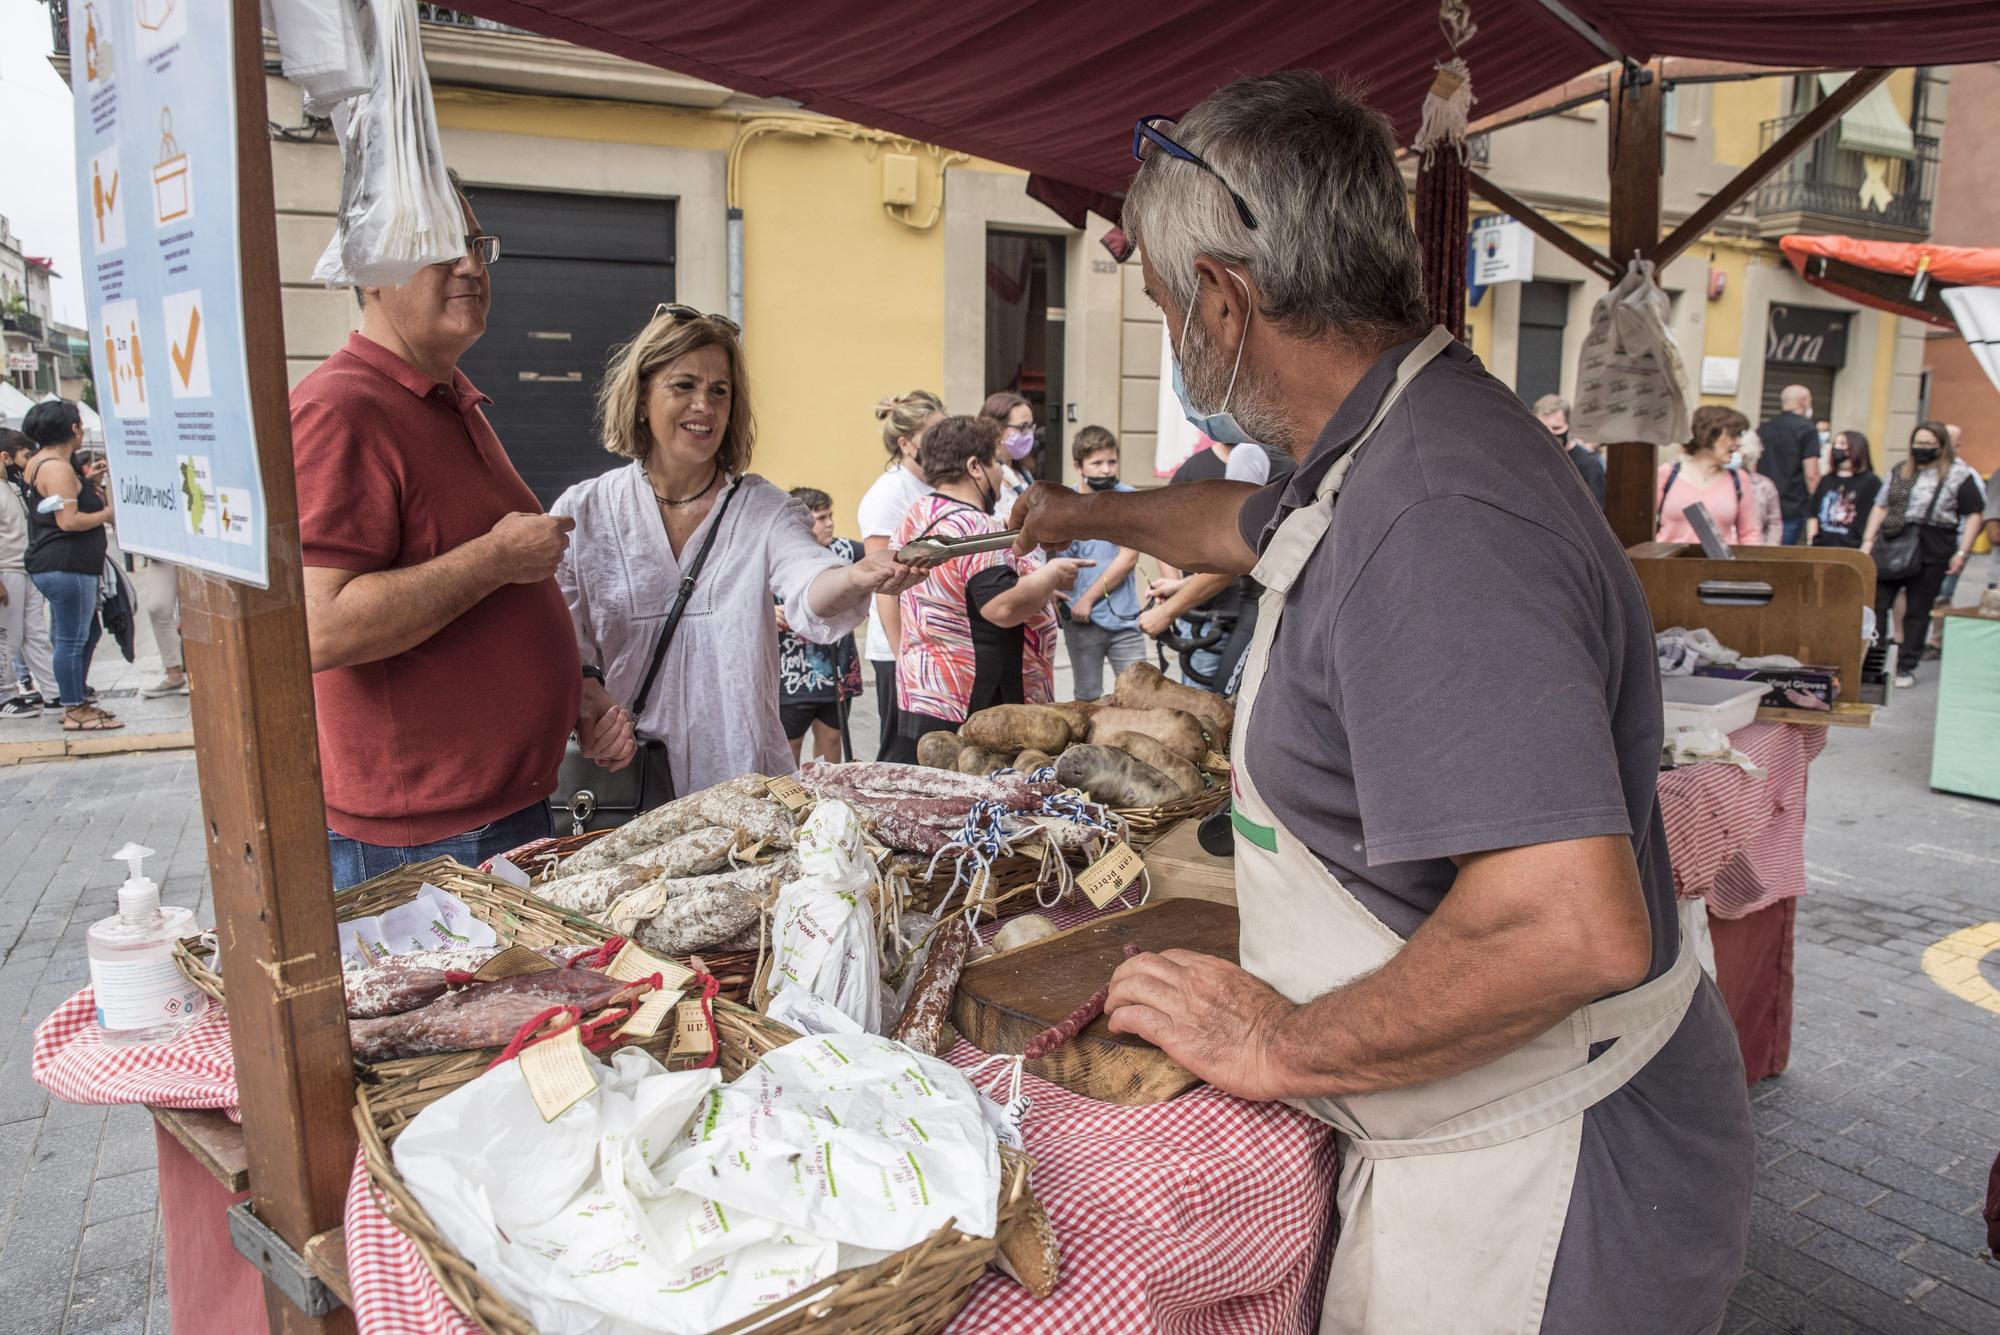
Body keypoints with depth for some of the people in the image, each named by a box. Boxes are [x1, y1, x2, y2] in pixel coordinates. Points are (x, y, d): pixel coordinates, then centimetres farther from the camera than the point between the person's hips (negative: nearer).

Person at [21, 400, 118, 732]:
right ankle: (74, 712, 2)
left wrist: (87, 484, 19)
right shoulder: (57, 468, -16)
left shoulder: (38, 462, 16)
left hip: (53, 564, 11)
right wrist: (109, 513, -10)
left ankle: (78, 700, 27)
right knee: (72, 639, -4)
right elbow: (68, 521, -22)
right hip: (65, 566, -11)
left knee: (86, 633, 19)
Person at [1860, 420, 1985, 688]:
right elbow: (1881, 506, 16)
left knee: (1917, 611, 5)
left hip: (1932, 551, -3)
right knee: (1876, 603, -1)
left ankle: (1906, 667, 13)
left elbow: (1973, 515, -2)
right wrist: (1868, 540, 7)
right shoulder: (1899, 472, 13)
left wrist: (1962, 552, -9)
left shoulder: (1959, 475, 0)